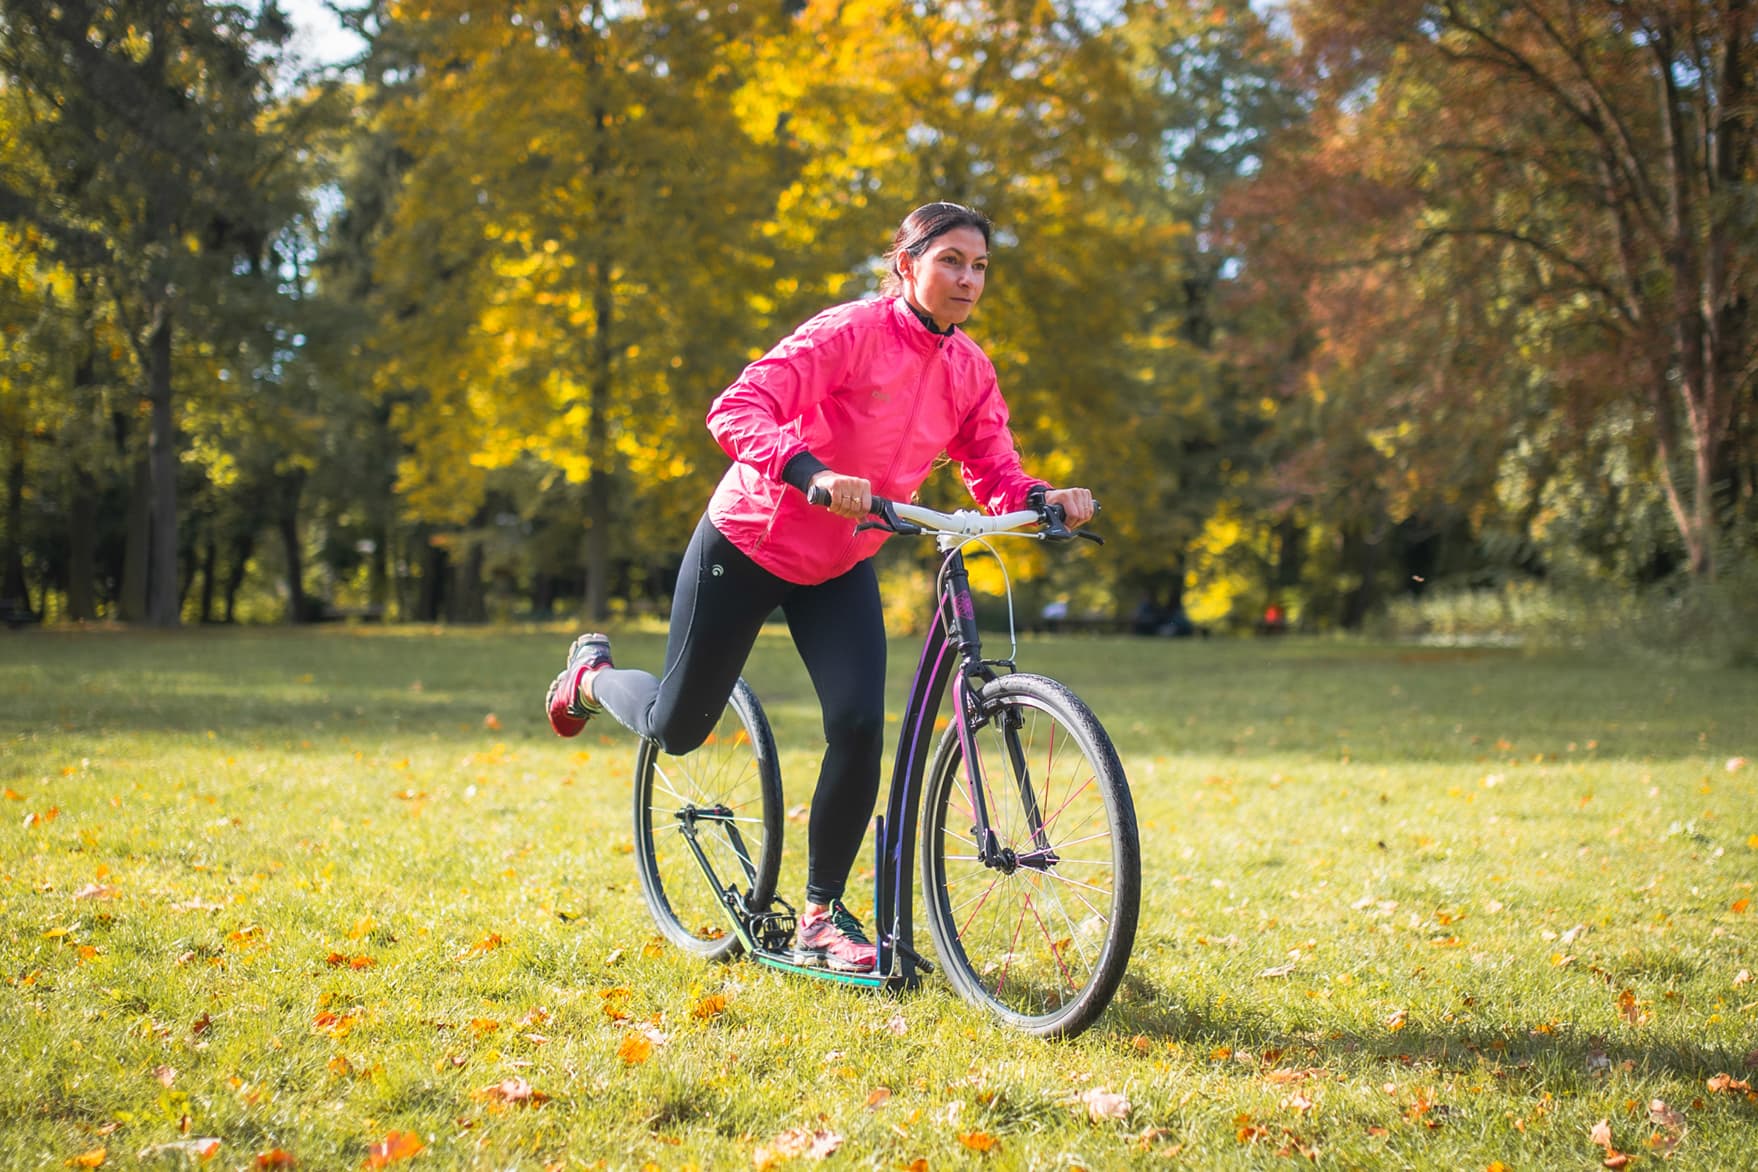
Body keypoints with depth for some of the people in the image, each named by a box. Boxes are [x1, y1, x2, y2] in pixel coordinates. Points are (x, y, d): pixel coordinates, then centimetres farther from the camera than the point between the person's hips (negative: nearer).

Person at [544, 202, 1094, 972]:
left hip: (840, 569, 5)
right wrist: (814, 474, -50)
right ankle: (591, 674, 42)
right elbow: (737, 411, -34)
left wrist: (1046, 499, -30)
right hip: (748, 542, -5)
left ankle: (821, 916, 1)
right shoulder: (851, 332, -24)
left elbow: (995, 477, -7)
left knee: (859, 727, -14)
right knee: (677, 729, 7)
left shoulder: (968, 371, -5)